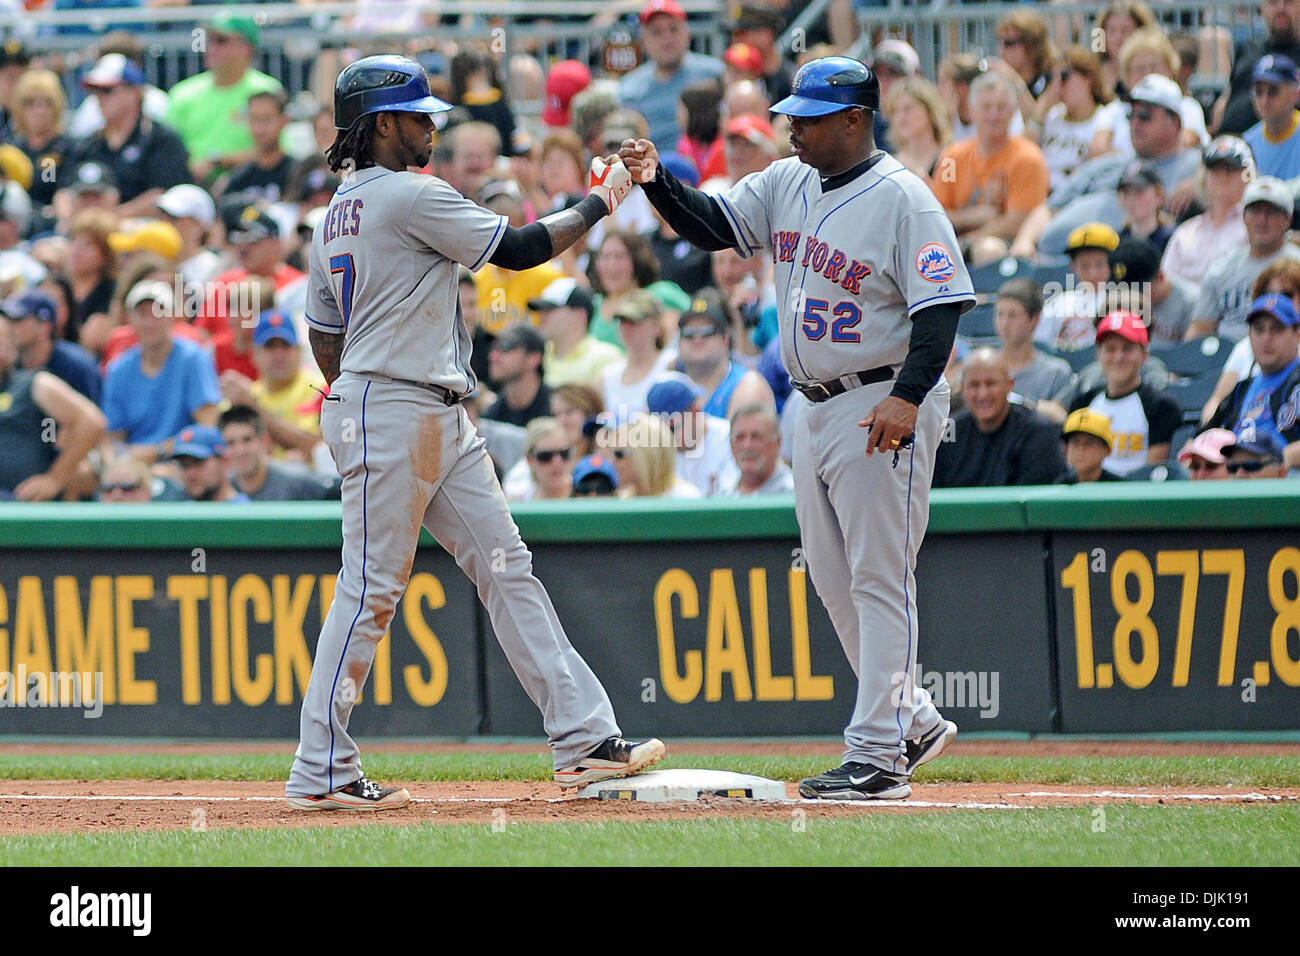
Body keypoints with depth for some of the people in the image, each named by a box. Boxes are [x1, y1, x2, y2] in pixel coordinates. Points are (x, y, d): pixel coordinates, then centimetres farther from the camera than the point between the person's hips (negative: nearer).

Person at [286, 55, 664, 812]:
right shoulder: (411, 197, -12)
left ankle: (584, 736, 3)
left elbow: (325, 336, 20)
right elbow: (518, 249, -12)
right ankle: (322, 771, -3)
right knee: (372, 589, -7)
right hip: (391, 412, -10)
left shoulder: (338, 215, 17)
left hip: (442, 420, 10)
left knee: (506, 568, 6)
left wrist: (357, 401, 25)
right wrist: (598, 206, 1)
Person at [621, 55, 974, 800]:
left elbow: (941, 310, -19)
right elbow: (713, 226, 11)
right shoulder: (787, 184, 9)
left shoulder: (902, 200, -15)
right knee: (836, 582, 13)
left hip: (885, 408, -9)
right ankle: (914, 722, 25)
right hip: (816, 408, 9)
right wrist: (656, 180, -7)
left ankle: (877, 754, -8)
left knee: (881, 578, -8)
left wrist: (907, 397, -31)